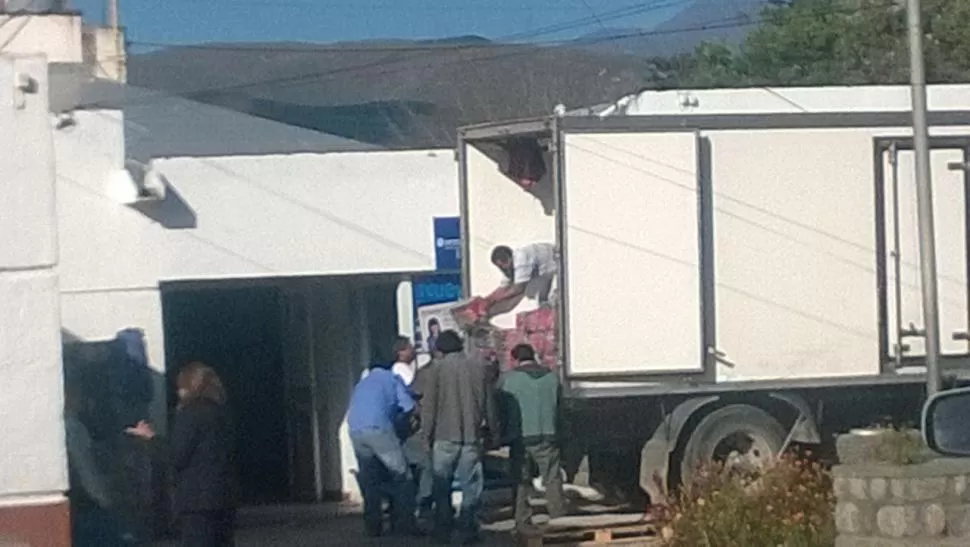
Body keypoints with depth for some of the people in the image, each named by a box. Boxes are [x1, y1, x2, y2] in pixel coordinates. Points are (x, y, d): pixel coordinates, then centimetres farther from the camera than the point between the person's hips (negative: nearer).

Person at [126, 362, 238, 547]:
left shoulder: (191, 413, -10)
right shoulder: (222, 410, 12)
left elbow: (176, 458, -12)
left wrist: (151, 438, 0)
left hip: (197, 500, -7)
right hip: (225, 497, 7)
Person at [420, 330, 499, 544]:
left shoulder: (438, 369, -5)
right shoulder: (478, 368, 3)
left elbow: (429, 406, -5)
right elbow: (489, 405, 7)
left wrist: (427, 436, 3)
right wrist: (491, 432, 16)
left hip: (445, 437, -2)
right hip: (472, 438, 2)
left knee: (442, 487, 8)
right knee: (471, 486, 6)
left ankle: (443, 531, 8)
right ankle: (468, 530, 2)